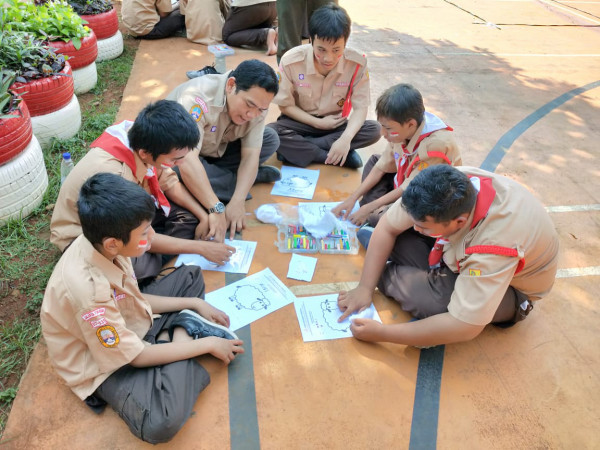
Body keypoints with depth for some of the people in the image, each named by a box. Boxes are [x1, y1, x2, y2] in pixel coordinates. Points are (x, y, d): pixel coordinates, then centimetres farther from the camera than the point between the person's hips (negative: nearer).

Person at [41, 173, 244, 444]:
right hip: (106, 364, -7)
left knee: (190, 275, 12)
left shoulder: (100, 244, -16)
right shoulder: (87, 289, -38)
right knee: (162, 422, -32)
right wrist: (207, 344, -20)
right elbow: (136, 357, -27)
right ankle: (186, 334, -10)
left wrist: (194, 304, -3)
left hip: (131, 325, 8)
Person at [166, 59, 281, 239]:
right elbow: (187, 163, -47)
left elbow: (250, 154, -22)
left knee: (270, 140, -10)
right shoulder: (197, 99, -37)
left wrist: (237, 202, -37)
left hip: (215, 150, 4)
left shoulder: (257, 101, -18)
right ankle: (251, 177, -17)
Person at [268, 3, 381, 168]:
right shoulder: (291, 61, -21)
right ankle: (339, 157, -24)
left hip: (335, 123, 2)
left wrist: (346, 139, -35)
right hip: (301, 122, -1)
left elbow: (360, 107, -16)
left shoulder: (357, 63, -19)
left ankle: (296, 149, -22)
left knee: (374, 130, -26)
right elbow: (285, 105, -9)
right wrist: (318, 123, -18)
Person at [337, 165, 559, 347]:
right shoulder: (439, 189, -30)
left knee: (434, 299, -31)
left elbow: (464, 328, -40)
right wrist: (364, 288, -20)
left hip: (511, 285, -4)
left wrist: (381, 333, -35)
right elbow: (387, 227, -16)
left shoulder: (495, 242, -43)